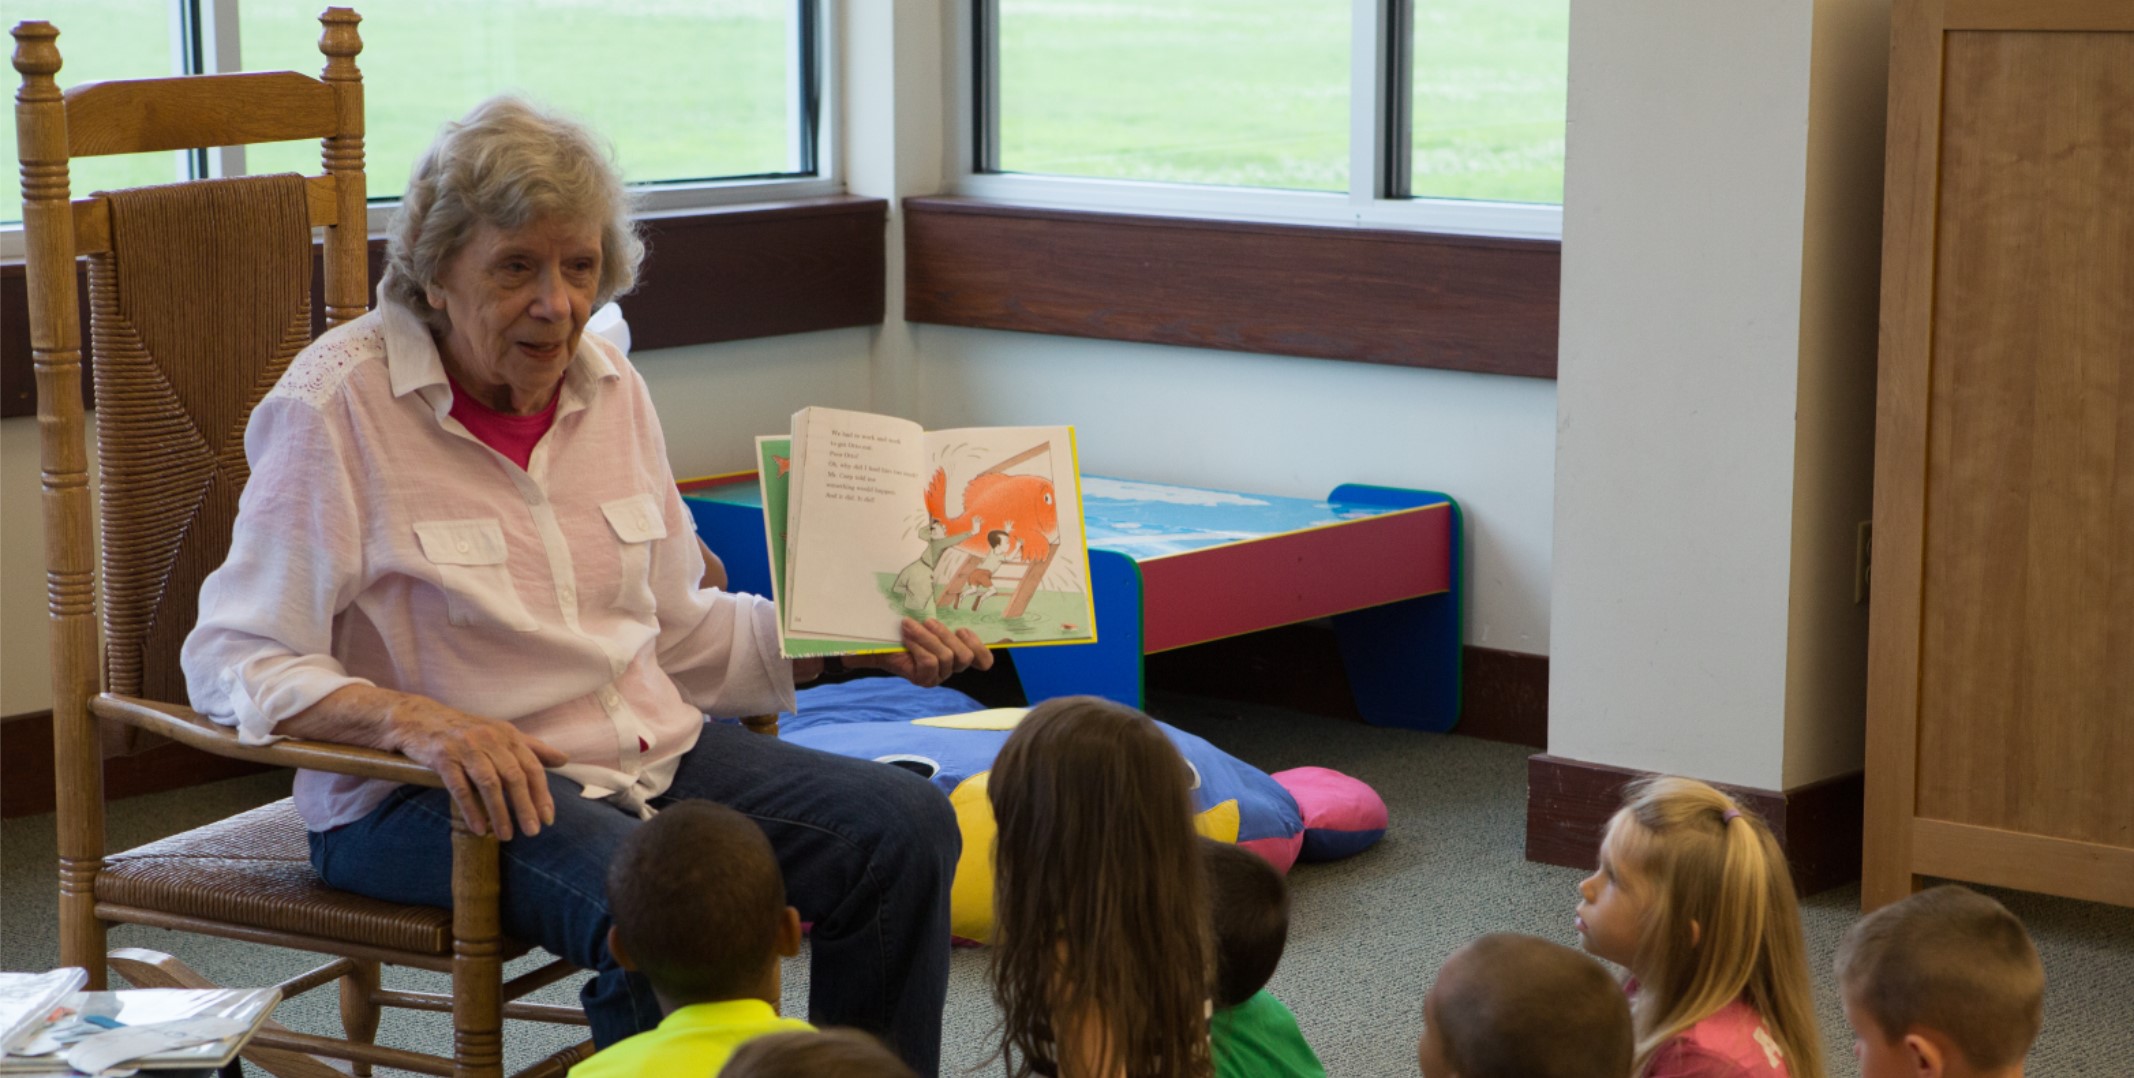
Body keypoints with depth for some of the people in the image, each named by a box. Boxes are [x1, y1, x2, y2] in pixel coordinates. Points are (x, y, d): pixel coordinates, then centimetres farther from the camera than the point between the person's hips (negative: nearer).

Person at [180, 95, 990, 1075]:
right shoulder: (334, 405, -10)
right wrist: (415, 719, -31)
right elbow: (234, 661, -14)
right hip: (424, 799, -7)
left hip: (649, 751, 7)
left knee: (905, 827, -12)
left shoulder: (609, 386, 11)